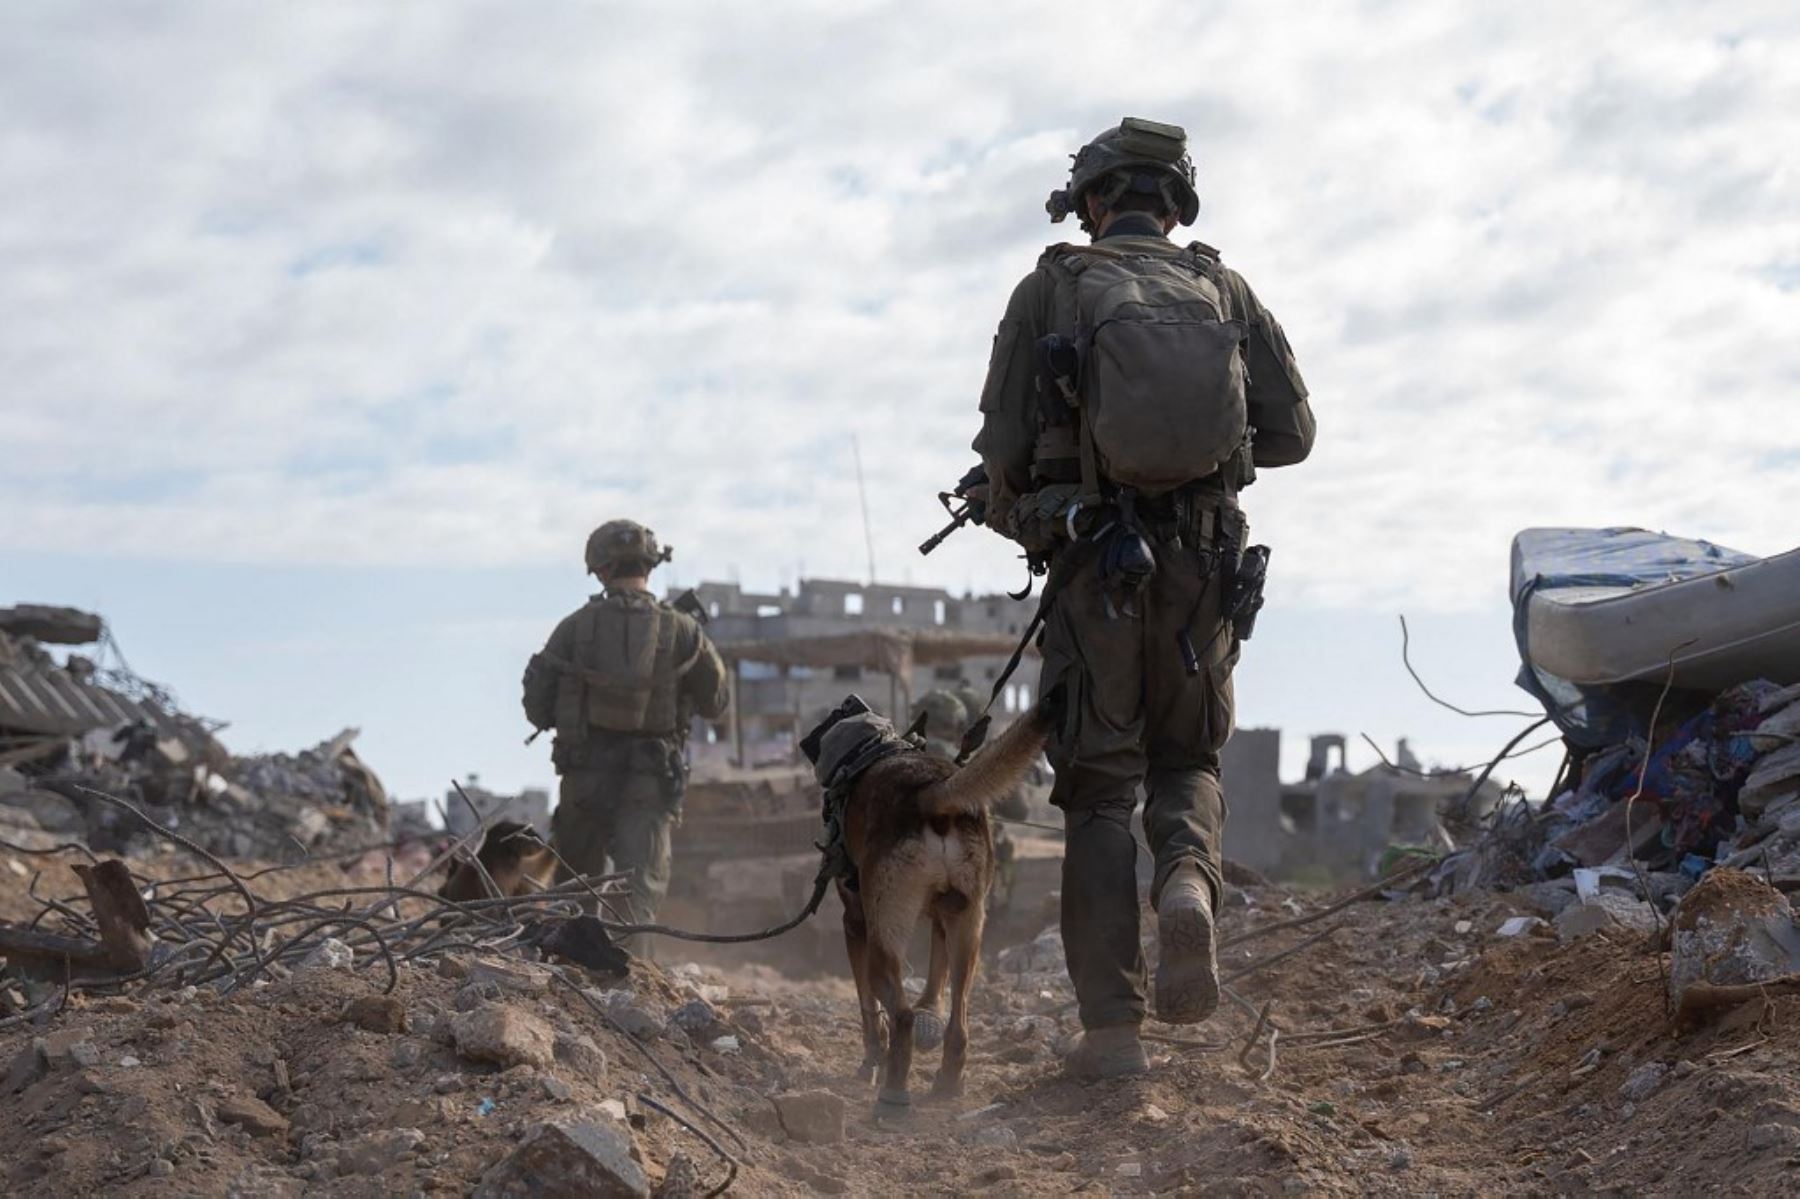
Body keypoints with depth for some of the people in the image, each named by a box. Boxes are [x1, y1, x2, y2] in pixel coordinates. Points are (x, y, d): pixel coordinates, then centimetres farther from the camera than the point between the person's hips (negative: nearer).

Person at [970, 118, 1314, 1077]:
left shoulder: (1050, 289, 1)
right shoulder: (1225, 291, 7)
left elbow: (1003, 446, -2)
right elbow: (1292, 432, 5)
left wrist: (1014, 520, 19)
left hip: (1094, 566, -2)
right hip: (1204, 567, 2)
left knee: (1099, 790, 4)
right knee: (1186, 760, 20)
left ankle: (1111, 1023, -3)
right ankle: (1188, 881, -14)